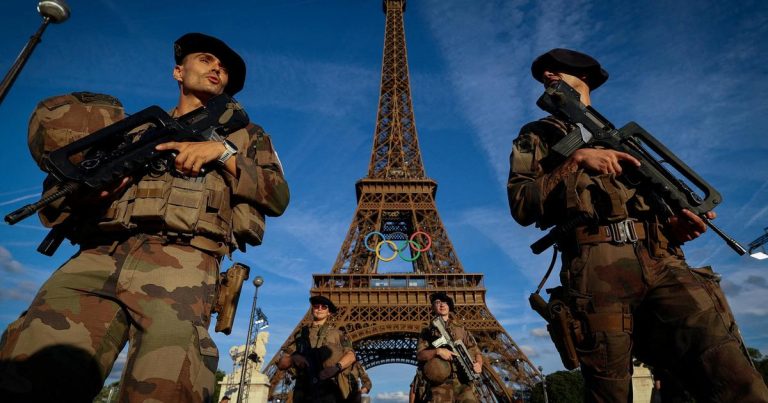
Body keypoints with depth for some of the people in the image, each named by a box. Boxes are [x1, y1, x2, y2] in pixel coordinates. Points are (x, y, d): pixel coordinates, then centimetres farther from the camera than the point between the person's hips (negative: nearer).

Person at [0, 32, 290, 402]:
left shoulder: (244, 134, 26)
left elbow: (278, 198, 9)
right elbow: (56, 212, 26)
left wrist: (223, 152, -1)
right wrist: (81, 190, 1)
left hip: (180, 259, -2)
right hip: (99, 256, 3)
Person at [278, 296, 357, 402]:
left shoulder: (336, 333, 16)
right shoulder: (300, 333, 18)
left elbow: (351, 355, 1)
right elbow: (281, 363, 13)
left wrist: (336, 367, -19)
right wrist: (294, 358, -10)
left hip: (330, 389, -1)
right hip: (305, 391, 1)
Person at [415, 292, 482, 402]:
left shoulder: (461, 330, 19)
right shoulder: (427, 330, 13)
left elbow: (476, 352, 19)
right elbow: (419, 355, 3)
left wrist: (479, 364, -2)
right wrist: (437, 351, -13)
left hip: (463, 382, 1)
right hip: (440, 384, -1)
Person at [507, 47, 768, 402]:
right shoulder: (537, 136, 16)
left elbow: (652, 199, 24)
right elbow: (521, 206, 1)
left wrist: (675, 225, 1)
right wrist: (576, 160, -10)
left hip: (663, 264, 4)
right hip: (599, 271, -3)